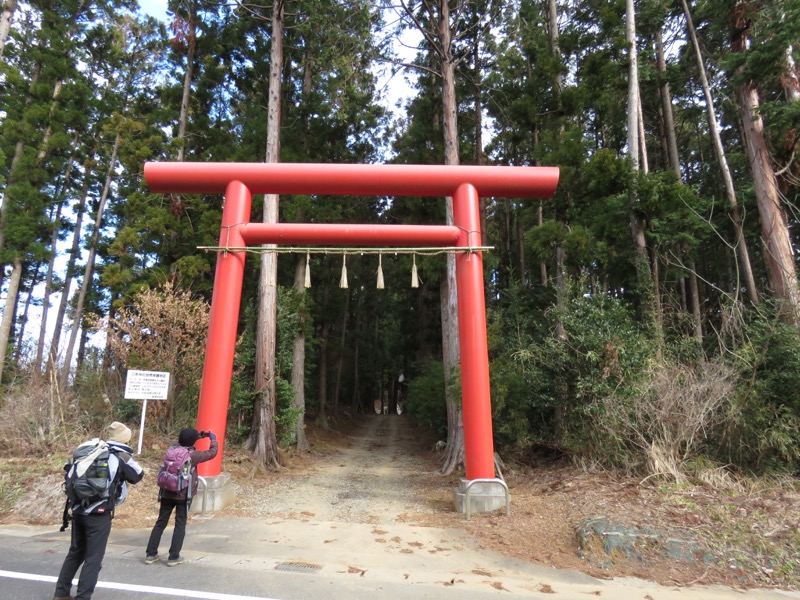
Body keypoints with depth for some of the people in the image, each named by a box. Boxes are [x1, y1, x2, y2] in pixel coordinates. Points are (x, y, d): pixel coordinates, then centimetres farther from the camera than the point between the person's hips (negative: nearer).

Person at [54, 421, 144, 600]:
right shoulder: (121, 456, -8)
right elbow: (138, 476, 7)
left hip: (78, 510, 7)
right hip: (98, 515, -6)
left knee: (76, 552, 22)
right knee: (93, 558, 5)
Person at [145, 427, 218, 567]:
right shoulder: (193, 455, -15)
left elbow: (182, 442, 21)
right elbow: (212, 452, -2)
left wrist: (199, 435, 19)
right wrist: (213, 438, 14)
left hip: (167, 493, 5)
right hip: (184, 495, -5)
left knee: (160, 523, 15)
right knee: (180, 525, 6)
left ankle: (150, 554, 20)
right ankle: (173, 557, 8)